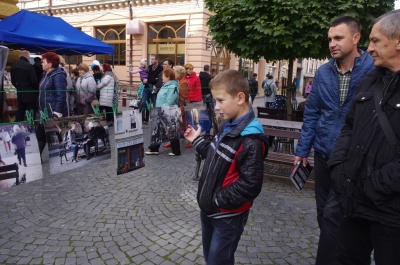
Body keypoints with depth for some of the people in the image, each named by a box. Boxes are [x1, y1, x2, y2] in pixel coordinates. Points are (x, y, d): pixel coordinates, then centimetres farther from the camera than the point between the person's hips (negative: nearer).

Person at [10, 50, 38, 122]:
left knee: (20, 113, 15)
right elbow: (34, 81, -15)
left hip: (20, 93, 7)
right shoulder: (29, 66, -17)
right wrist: (36, 90, 3)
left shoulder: (13, 66, 5)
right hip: (30, 93, -7)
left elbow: (13, 81, 10)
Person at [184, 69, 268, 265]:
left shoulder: (251, 140, -26)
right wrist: (197, 141, 11)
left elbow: (250, 186, -26)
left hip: (227, 216, -8)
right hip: (208, 208, 9)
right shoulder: (227, 126, 3)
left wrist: (218, 200, -20)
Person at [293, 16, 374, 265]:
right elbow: (312, 114, 6)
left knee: (333, 213, -6)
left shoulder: (374, 70, -12)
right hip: (323, 153, 5)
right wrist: (302, 149, 5)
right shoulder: (323, 72, 2)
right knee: (323, 212, 17)